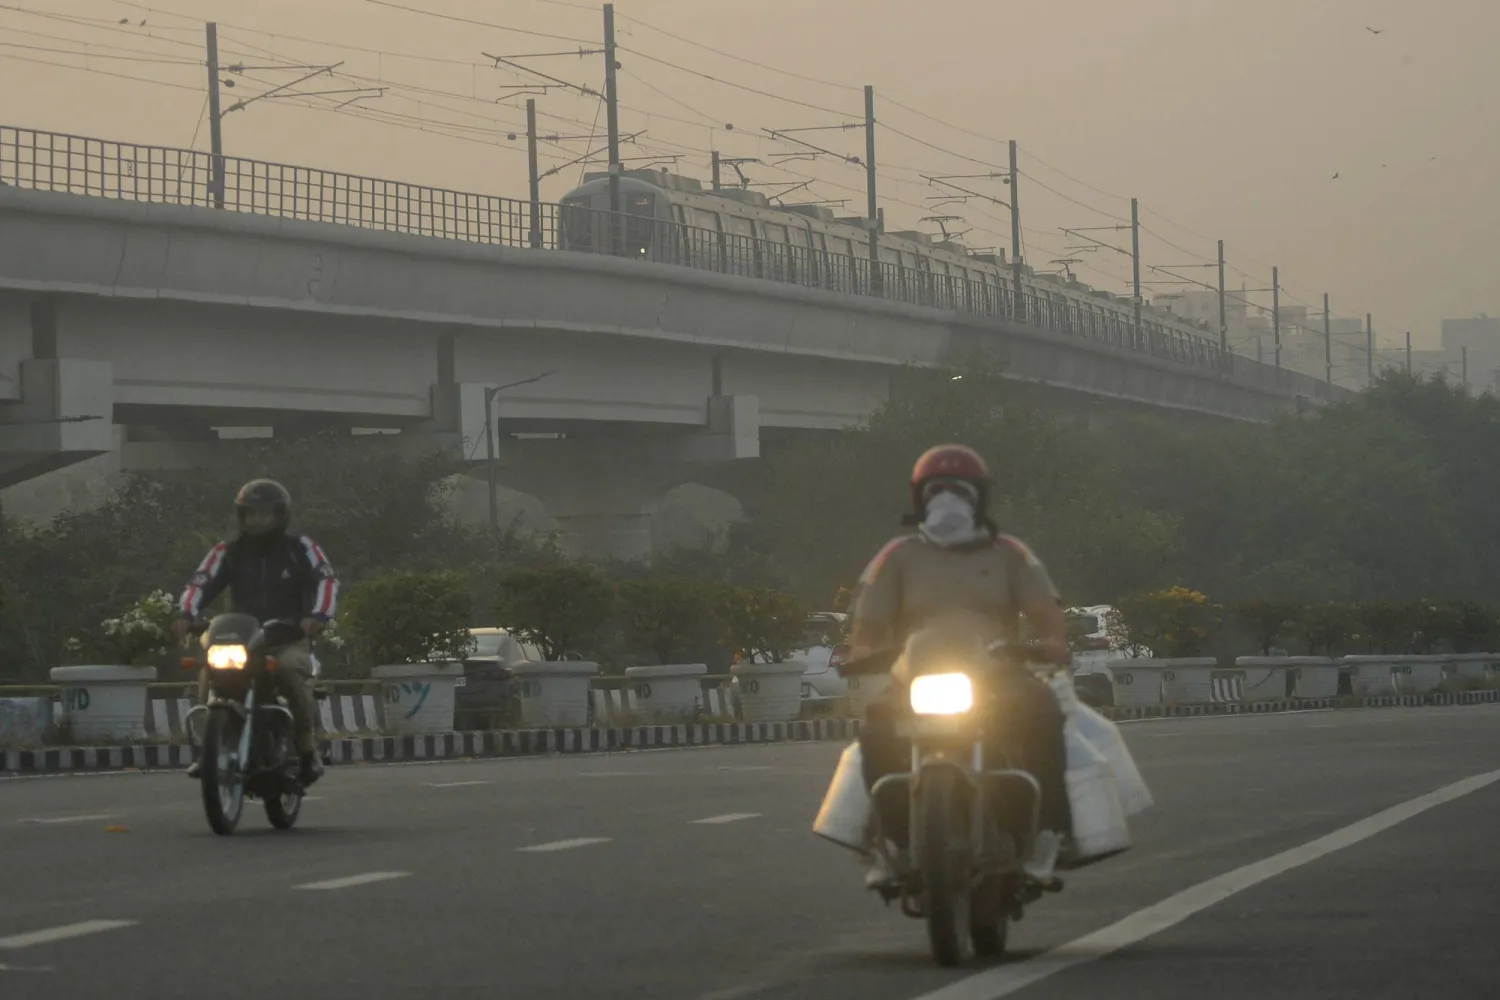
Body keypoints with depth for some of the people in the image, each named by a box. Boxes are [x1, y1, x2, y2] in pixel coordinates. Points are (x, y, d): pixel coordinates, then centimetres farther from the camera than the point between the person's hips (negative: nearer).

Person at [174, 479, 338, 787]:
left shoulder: (300, 548, 7)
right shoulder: (228, 552, 11)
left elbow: (326, 580, -5)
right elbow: (201, 582, 0)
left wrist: (318, 615, -25)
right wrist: (187, 614, -20)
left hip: (289, 638, -3)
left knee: (290, 668, -36)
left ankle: (307, 746, -22)